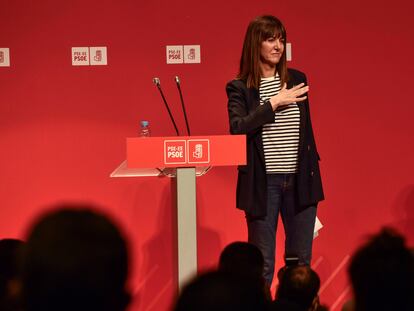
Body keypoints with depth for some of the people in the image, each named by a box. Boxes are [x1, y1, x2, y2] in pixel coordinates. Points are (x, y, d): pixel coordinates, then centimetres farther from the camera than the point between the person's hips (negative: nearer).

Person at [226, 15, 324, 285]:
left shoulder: (297, 80, 9)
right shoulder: (239, 88, -2)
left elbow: (306, 129, 15)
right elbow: (237, 128, -18)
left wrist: (313, 168, 14)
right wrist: (274, 103, -18)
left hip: (300, 181, 4)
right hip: (263, 182, -3)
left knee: (301, 260, 8)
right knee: (262, 263, 3)